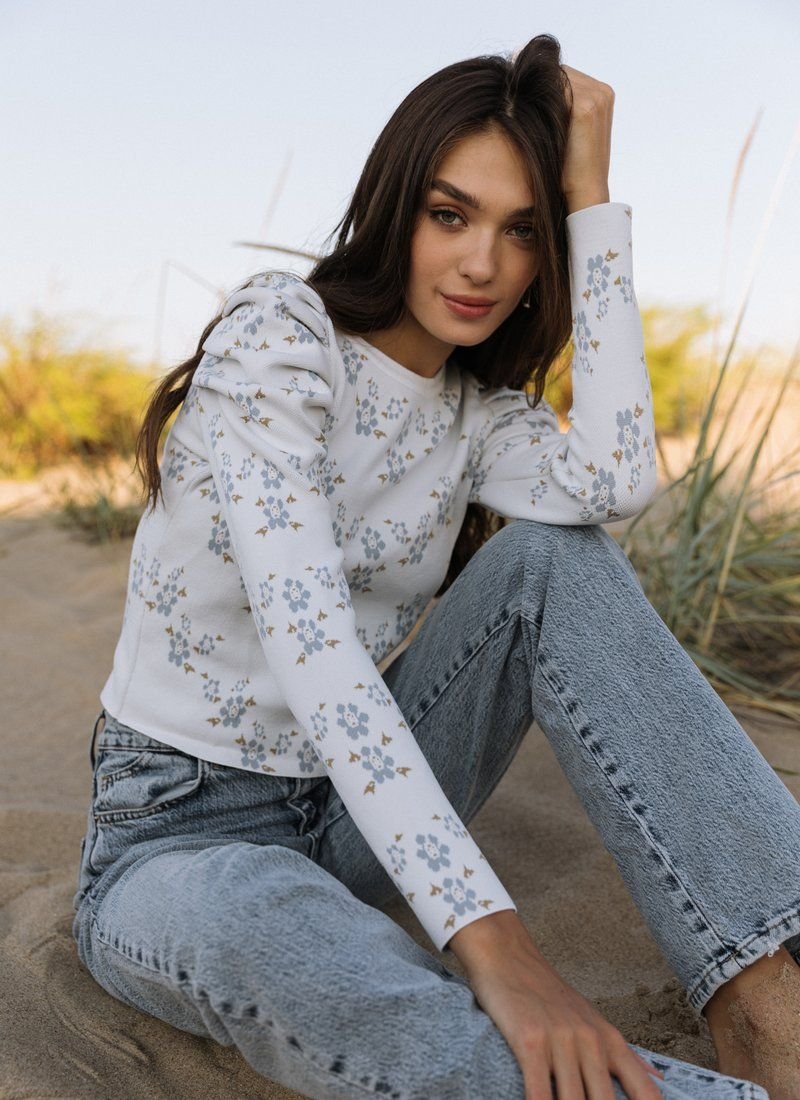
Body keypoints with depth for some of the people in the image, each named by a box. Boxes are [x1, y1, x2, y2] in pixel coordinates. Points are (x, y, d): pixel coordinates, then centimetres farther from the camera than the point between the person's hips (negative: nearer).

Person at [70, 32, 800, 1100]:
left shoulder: (478, 413, 2)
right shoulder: (278, 339, -17)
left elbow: (616, 480, -23)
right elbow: (304, 634, -32)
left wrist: (593, 199, -17)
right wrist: (488, 934, -40)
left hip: (352, 808, 5)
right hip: (179, 839, -5)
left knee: (553, 558, -20)